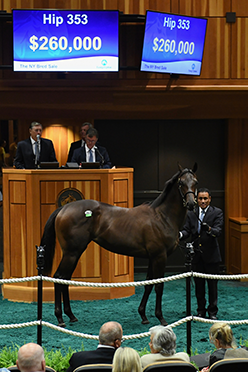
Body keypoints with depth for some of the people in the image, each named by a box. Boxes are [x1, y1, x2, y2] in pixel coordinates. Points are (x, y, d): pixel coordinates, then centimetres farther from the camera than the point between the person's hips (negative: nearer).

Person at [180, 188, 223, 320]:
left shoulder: (217, 213, -1)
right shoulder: (191, 214, 9)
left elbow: (218, 231, -13)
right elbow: (187, 230, 2)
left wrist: (209, 229, -34)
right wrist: (181, 234, -21)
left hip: (211, 254, -3)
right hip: (196, 254, 3)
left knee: (212, 285, 3)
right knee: (199, 285, 9)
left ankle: (212, 312, 13)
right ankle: (201, 311, 20)